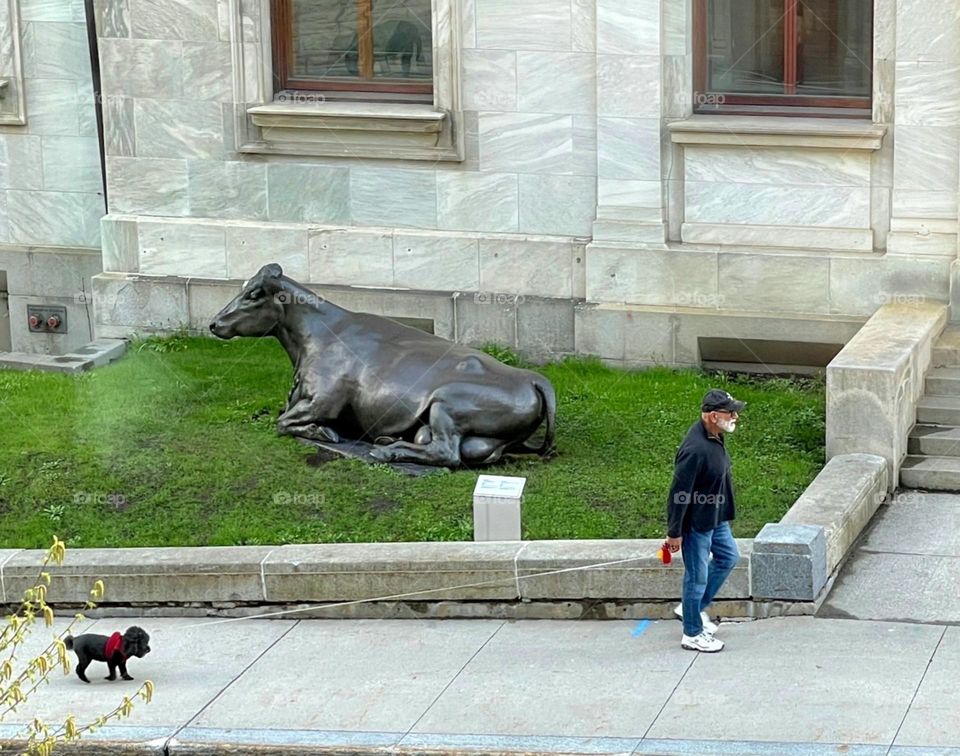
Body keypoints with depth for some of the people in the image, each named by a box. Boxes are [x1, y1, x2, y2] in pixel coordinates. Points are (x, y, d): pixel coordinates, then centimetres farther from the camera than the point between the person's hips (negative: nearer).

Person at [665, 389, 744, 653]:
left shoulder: (715, 437, -2)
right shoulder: (695, 450, -32)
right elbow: (679, 494, -26)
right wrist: (674, 533, -19)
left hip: (716, 518, 10)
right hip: (696, 523, -10)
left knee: (728, 557, 24)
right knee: (697, 576, 5)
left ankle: (692, 608, 37)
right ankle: (693, 634, 21)